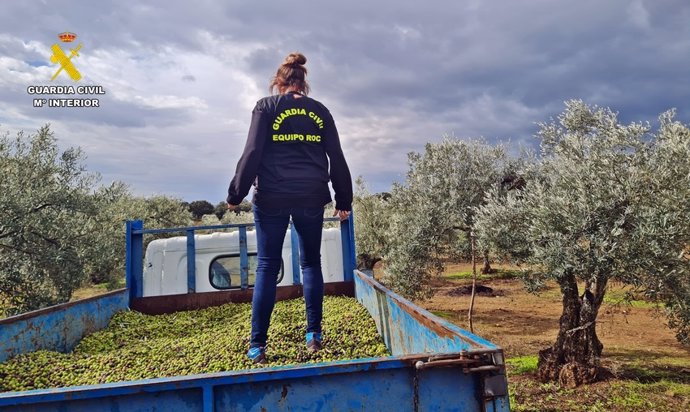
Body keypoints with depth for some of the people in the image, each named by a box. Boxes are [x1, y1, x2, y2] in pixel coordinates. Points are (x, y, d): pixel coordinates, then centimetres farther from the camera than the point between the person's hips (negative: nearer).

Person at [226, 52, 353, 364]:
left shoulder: (266, 107, 3)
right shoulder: (320, 111, 10)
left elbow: (252, 153, -4)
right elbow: (337, 159, 10)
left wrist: (236, 194, 2)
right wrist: (344, 200, 16)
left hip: (272, 198, -2)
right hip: (311, 198, 2)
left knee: (267, 267, 3)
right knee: (311, 263, 13)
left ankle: (257, 346, 4)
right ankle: (314, 335, 13)